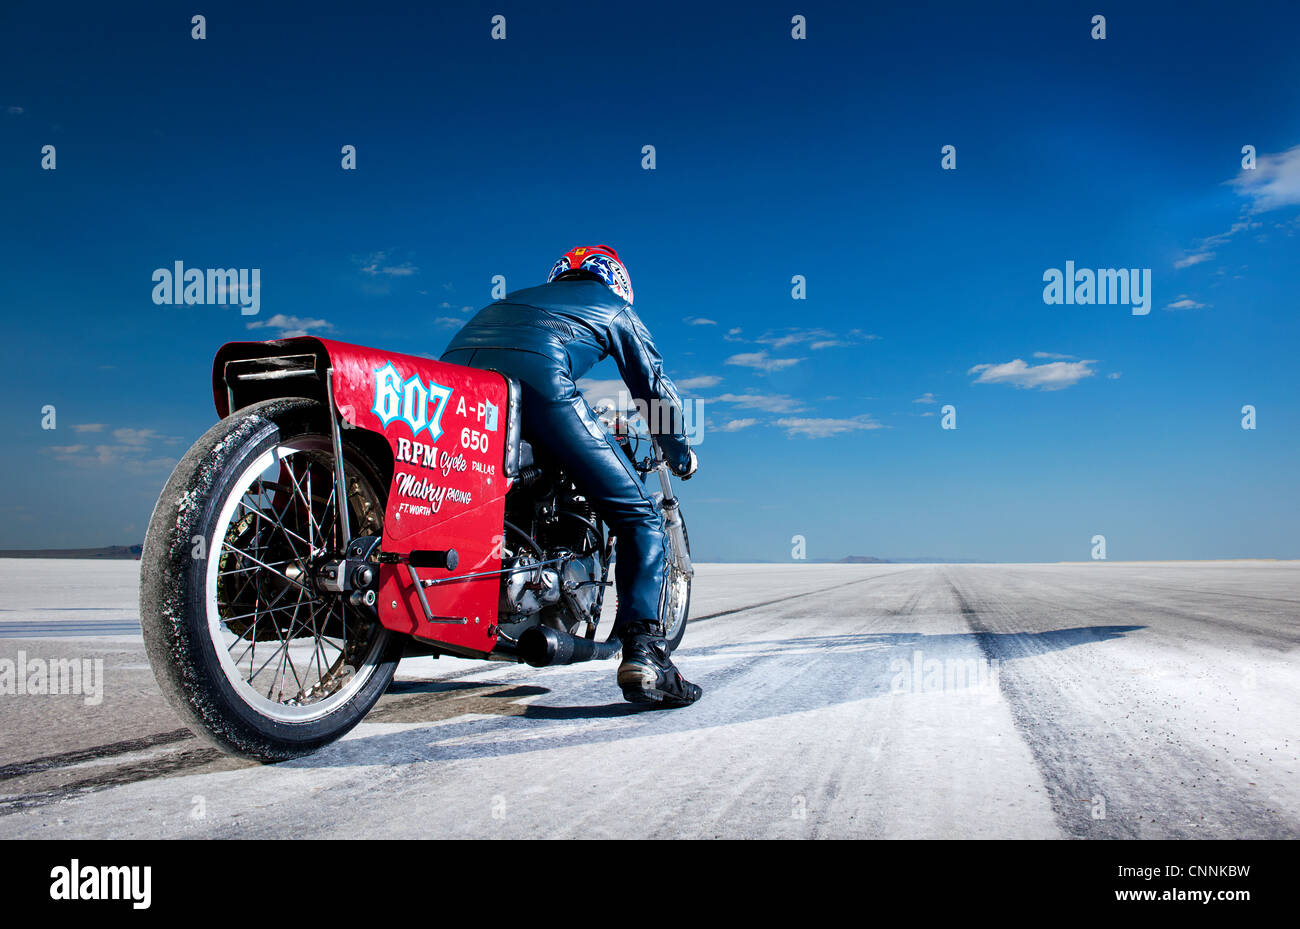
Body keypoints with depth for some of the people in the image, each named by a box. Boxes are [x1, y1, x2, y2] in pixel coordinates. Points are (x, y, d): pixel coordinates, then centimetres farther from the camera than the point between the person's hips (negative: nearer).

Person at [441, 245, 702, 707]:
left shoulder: (519, 297, 44)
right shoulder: (613, 306, 31)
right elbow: (655, 387, 30)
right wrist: (681, 456, 46)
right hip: (536, 374, -5)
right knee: (639, 516, 3)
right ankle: (643, 650, -12)